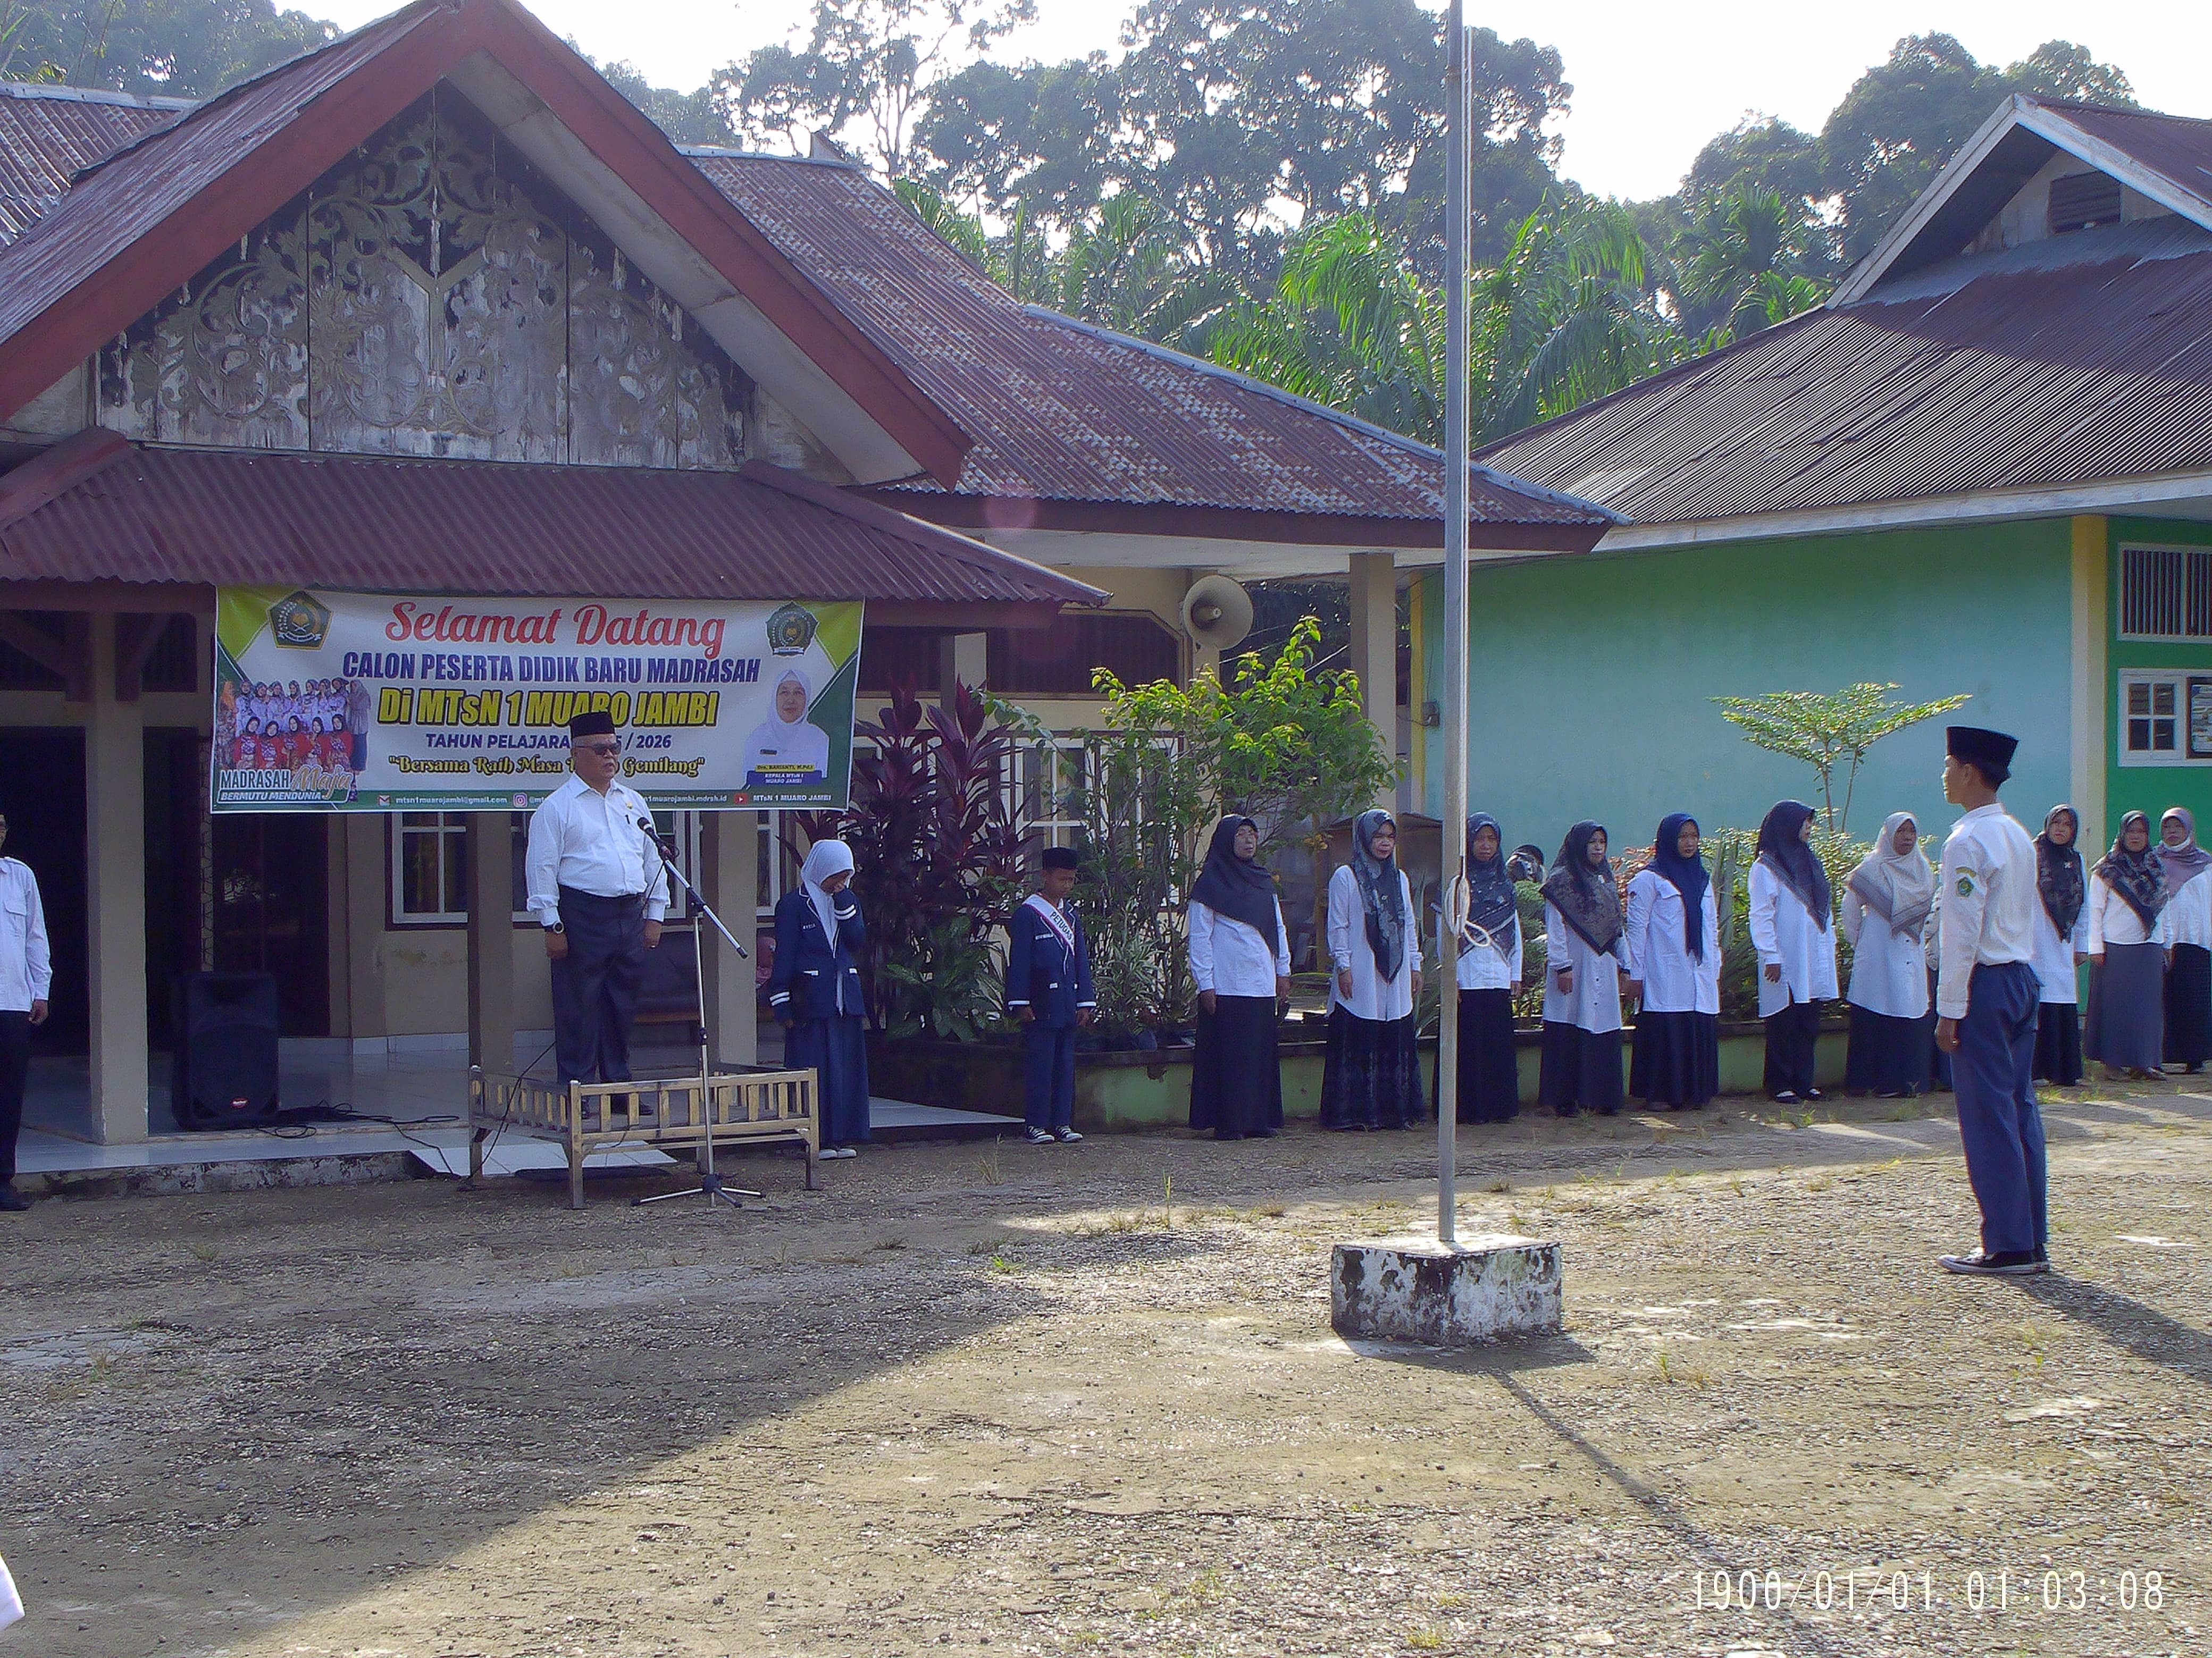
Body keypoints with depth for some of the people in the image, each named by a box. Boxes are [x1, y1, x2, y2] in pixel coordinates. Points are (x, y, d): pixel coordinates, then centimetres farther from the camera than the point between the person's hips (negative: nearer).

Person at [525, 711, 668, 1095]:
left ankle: (619, 1084, 18)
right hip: (581, 916, -6)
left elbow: (653, 860, 18)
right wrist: (552, 925, -12)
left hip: (630, 916, 6)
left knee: (623, 1006, 10)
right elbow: (541, 869, -6)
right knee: (579, 1007, -4)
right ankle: (576, 1089, 1)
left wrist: (654, 916, 12)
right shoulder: (556, 807, -2)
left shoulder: (633, 803, 15)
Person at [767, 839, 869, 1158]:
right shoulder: (793, 904, -2)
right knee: (814, 1070, -6)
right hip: (810, 1001, -6)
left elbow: (858, 940, -1)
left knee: (847, 1069, 5)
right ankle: (817, 1140, -4)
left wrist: (843, 901, -8)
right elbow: (784, 958, -5)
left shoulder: (848, 902, 15)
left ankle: (842, 1137, 10)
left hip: (846, 998, 6)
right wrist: (782, 1007, -10)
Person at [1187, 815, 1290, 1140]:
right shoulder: (1210, 885, -4)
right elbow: (1199, 937, -6)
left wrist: (1283, 970, 15)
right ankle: (1227, 1123, -3)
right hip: (1227, 987, -6)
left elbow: (1279, 928, 21)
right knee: (1228, 1053, -5)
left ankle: (1258, 1118, 11)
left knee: (1262, 1051, 6)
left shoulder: (1263, 881, 15)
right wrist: (1204, 984, -11)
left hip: (1262, 985, 6)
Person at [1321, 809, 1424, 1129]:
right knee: (1359, 1045, -6)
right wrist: (1343, 966, -11)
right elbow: (1338, 926, -4)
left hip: (1395, 977, 5)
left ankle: (1394, 1110, 7)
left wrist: (1415, 965, 14)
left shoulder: (1399, 878, 16)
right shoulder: (1345, 877, 0)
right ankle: (1355, 1112, -5)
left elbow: (1409, 925, 19)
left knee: (1396, 1045, 3)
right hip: (1360, 979, -5)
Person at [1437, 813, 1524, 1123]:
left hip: (1499, 979, 4)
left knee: (1499, 1044, 4)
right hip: (1467, 978, -4)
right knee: (1468, 1044, -4)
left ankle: (1498, 1106, 10)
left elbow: (1515, 933, 16)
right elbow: (1444, 933, -4)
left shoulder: (1504, 884, 14)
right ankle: (1467, 1107, 0)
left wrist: (1516, 974, 10)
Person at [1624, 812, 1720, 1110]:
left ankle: (1693, 1093, 7)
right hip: (1664, 977, -6)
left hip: (1699, 975, 6)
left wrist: (1715, 970, 16)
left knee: (1700, 1033, 1)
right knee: (1664, 1032, -8)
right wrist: (1635, 973, -9)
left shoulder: (1703, 879, 18)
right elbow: (1636, 927, -4)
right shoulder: (1649, 879, -1)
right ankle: (1658, 1095, -3)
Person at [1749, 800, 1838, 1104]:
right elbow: (1762, 916, -12)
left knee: (1809, 1024, 8)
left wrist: (1829, 945, 12)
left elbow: (1823, 910, 19)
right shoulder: (1766, 868, -7)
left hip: (1813, 963, 7)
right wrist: (1771, 957, -17)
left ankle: (1803, 1082, 14)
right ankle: (1780, 1085, 3)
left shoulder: (1810, 863, 16)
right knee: (1784, 1025, -3)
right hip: (1785, 965, -7)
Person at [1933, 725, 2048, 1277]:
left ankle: (2008, 1245, -1)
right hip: (2023, 980, 9)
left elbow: (1963, 932, -18)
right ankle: (2033, 1241, 14)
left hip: (1985, 983, -9)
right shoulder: (2019, 835, 13)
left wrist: (1950, 1009, -15)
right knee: (2020, 1109, 11)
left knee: (1988, 1117, -4)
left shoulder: (1968, 842, -15)